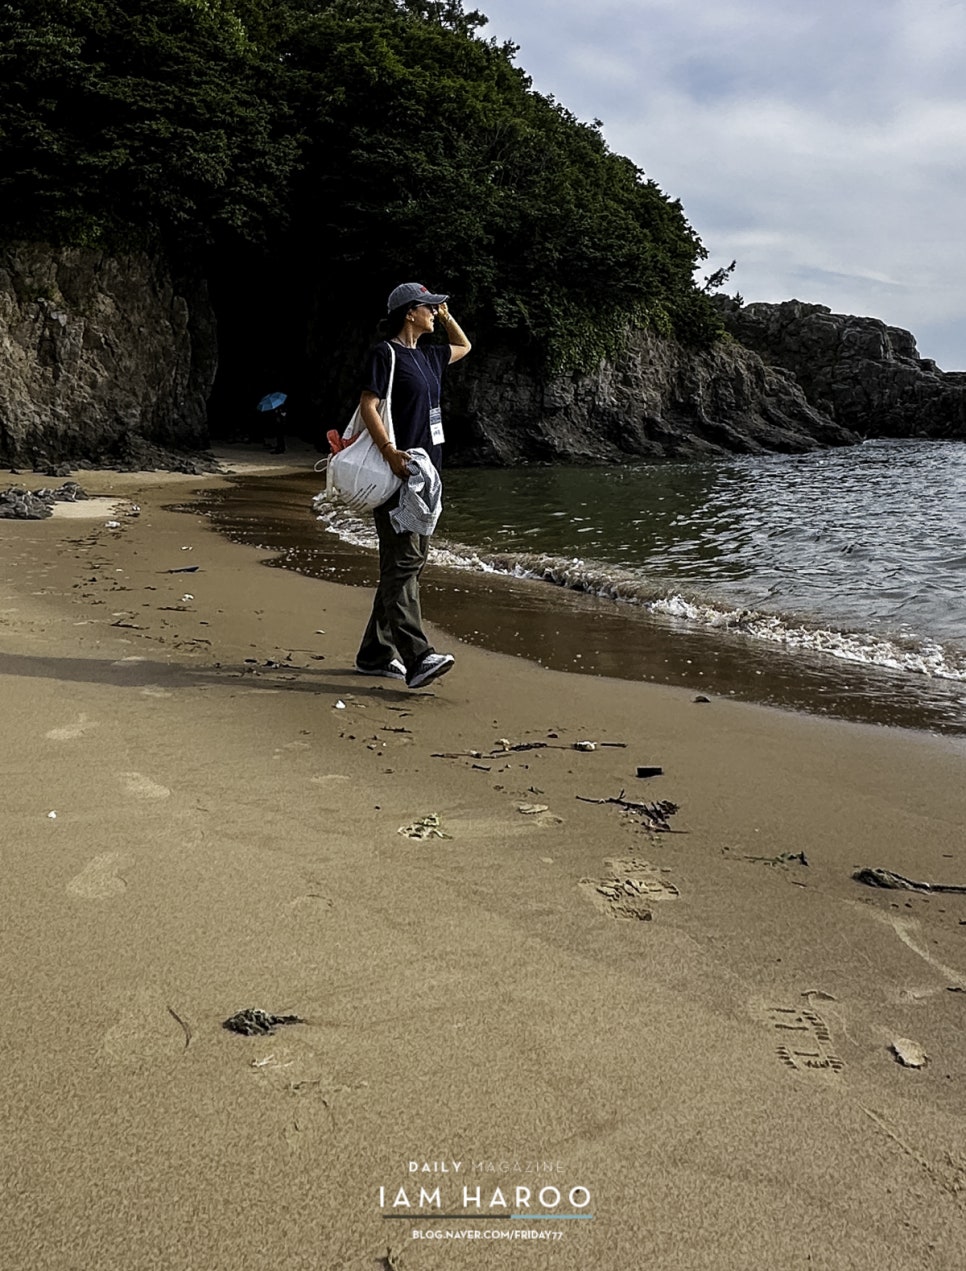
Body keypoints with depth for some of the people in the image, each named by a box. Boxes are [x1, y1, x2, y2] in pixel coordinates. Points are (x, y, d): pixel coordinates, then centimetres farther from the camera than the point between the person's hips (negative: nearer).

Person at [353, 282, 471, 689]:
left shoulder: (427, 355, 20)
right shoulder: (385, 353, -5)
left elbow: (463, 347, 40)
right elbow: (368, 404, -15)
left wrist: (445, 316, 24)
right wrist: (390, 450, -27)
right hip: (396, 473, -10)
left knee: (410, 561, 9)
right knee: (403, 561, -15)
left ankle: (376, 654, 15)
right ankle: (417, 657, -22)